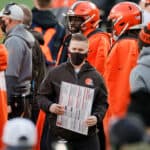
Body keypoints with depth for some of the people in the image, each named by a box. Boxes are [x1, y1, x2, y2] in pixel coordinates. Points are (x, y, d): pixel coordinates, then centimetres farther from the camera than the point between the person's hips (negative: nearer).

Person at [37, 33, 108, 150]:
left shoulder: (95, 76, 6)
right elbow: (42, 96, 9)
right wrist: (50, 106, -12)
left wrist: (97, 117, -12)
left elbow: (102, 103, 8)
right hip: (58, 135, 0)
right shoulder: (55, 73, 5)